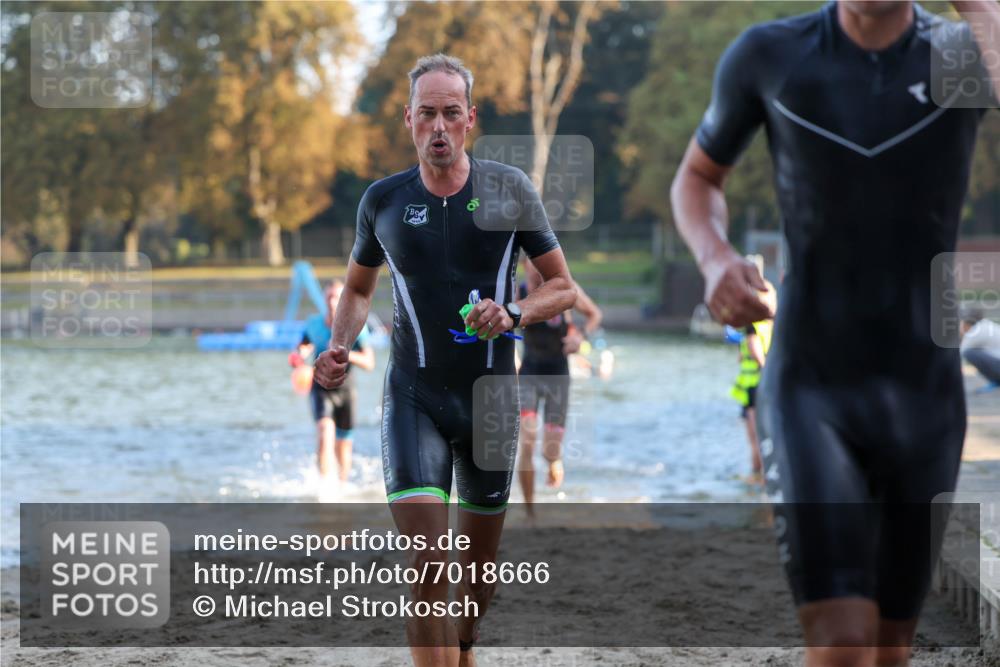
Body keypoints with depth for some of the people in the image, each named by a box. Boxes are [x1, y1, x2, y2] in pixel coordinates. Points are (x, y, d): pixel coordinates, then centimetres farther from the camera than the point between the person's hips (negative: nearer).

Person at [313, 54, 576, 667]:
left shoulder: (509, 189, -2)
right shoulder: (383, 200, 1)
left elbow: (563, 288, 4)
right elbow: (359, 288, 18)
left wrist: (512, 313, -16)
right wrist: (340, 346, -2)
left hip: (491, 397, 1)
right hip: (414, 399, -1)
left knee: (480, 561, 15)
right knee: (425, 567, -17)